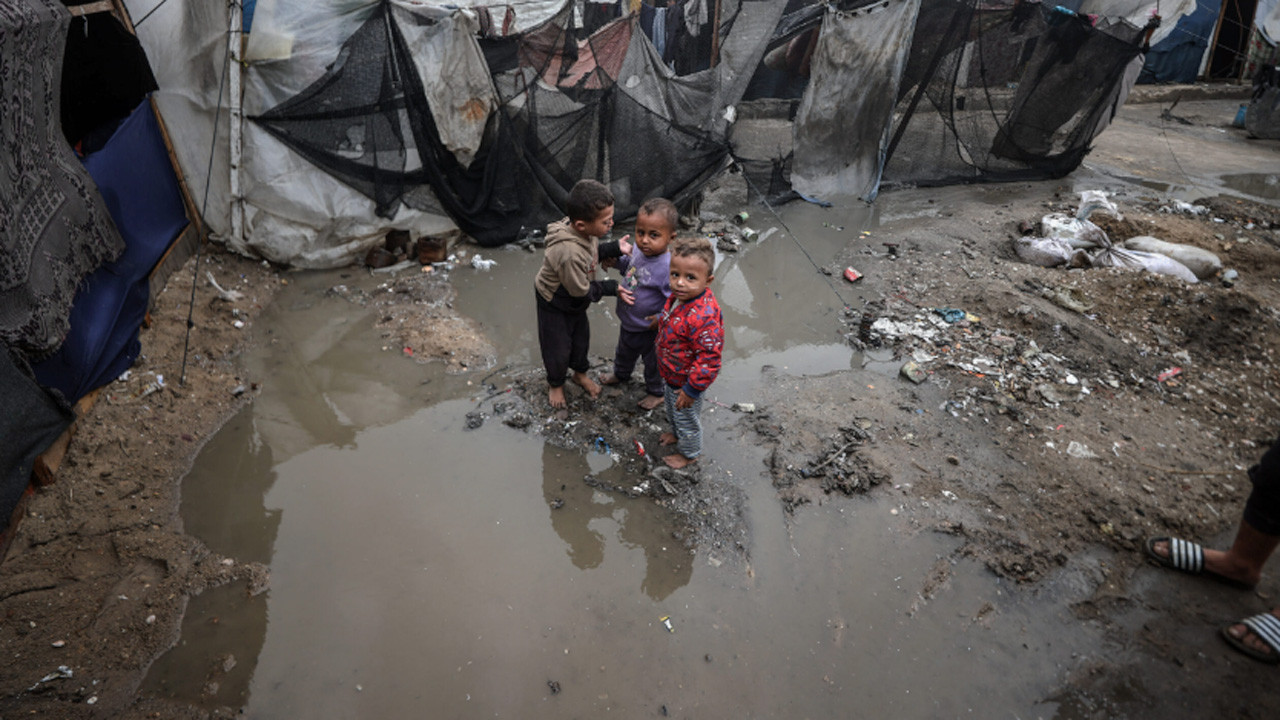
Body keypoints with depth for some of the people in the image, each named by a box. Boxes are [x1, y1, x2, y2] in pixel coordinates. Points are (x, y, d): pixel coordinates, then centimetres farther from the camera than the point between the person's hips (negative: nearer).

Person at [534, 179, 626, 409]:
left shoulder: (584, 230, -19)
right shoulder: (570, 253, -43)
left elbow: (593, 251, 4)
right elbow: (581, 290, -30)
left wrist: (615, 248, -11)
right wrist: (612, 288, -21)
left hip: (575, 302, 7)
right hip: (555, 305, -7)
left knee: (581, 338, 25)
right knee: (558, 347, 14)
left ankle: (580, 373, 53)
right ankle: (556, 384, 42)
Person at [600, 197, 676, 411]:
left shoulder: (668, 268, -37)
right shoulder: (637, 248, -13)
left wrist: (662, 319, -29)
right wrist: (616, 260, -7)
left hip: (649, 330, -7)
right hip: (628, 321, 7)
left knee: (653, 361, 21)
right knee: (625, 351, 34)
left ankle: (657, 392, 48)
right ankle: (621, 374, 64)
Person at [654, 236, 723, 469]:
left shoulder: (704, 318, -40)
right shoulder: (679, 296, -12)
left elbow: (708, 360, -33)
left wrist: (691, 390, -25)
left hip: (685, 381, -8)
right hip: (670, 374, 8)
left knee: (687, 419, 20)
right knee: (672, 410, 33)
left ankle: (690, 453, 46)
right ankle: (677, 434, 62)